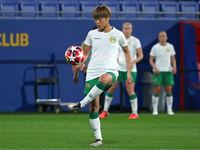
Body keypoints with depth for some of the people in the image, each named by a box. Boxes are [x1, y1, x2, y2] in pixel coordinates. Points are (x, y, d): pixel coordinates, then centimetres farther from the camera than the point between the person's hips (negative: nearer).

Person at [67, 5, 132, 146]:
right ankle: (99, 139, 5)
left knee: (103, 79, -42)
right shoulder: (92, 34, 10)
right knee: (93, 108, -3)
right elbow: (85, 54, 18)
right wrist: (77, 71, 12)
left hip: (110, 71, -3)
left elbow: (127, 52, 19)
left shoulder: (118, 34, 5)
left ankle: (81, 104, -37)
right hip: (92, 73, 3)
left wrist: (129, 72, 14)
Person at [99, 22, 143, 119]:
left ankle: (135, 113, 1)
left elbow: (141, 56, -6)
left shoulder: (135, 41, -3)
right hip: (119, 68, 4)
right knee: (111, 88, 0)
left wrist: (132, 62, -21)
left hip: (131, 69, -4)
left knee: (130, 90, -10)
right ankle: (105, 111, 12)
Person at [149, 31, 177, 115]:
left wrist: (174, 66, -5)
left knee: (169, 90, -1)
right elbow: (151, 60, 3)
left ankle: (169, 110, 7)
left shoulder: (170, 47, 9)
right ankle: (155, 110, 2)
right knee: (157, 90, -6)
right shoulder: (155, 47, 2)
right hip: (158, 71, -2)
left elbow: (173, 59, 14)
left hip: (168, 71, 2)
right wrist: (155, 68, -12)